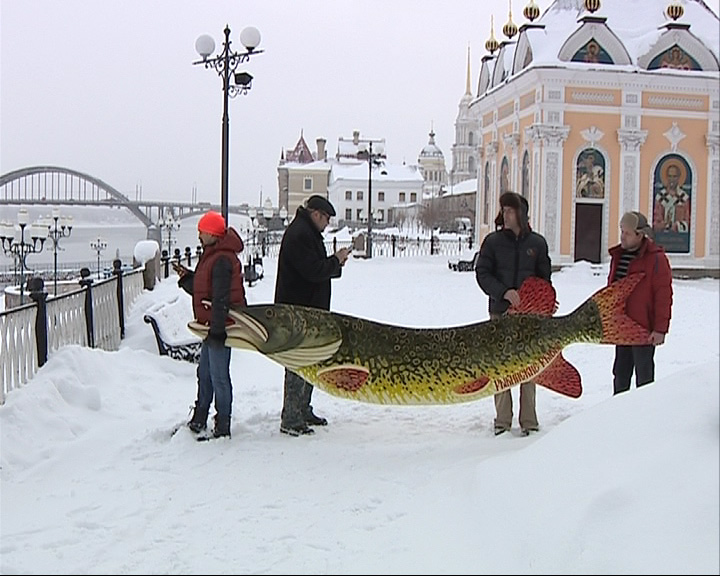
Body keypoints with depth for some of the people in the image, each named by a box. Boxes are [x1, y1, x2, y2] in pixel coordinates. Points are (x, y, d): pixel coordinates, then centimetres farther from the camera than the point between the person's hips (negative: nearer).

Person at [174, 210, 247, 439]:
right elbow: (201, 289, 20)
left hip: (220, 326, -11)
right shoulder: (212, 256, 15)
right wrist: (186, 276, 8)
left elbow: (221, 298, -23)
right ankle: (199, 419, 31)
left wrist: (216, 328, -24)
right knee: (204, 372, 18)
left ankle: (222, 426, 6)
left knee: (218, 376, -4)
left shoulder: (222, 260, -19)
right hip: (213, 326, 11)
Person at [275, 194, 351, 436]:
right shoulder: (299, 235, -16)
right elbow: (314, 271, -23)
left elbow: (318, 269, 20)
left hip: (309, 310, 11)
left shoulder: (307, 233, 19)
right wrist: (336, 260, -8)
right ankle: (290, 420, 0)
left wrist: (335, 263, 3)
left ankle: (303, 410, 28)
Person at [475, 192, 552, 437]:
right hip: (500, 312, 0)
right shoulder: (493, 241, 4)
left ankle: (528, 421, 12)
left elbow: (544, 278, 13)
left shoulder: (537, 243, 6)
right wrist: (503, 292, -15)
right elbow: (482, 273, 0)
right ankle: (502, 420, 12)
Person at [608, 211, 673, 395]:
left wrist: (660, 329, -18)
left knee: (644, 374, 2)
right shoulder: (618, 255, 11)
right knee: (620, 373, 15)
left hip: (643, 329, -7)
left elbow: (663, 295, -15)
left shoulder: (656, 258, -12)